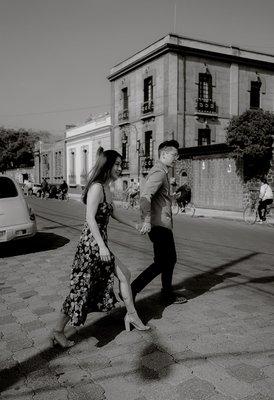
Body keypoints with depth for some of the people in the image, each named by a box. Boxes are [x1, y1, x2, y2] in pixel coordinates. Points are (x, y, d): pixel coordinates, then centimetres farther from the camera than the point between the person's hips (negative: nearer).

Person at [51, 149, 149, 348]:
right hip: (92, 244, -10)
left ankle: (131, 315, 29)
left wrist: (135, 225, 33)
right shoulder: (97, 187, -16)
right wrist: (102, 246, -30)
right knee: (82, 289, -2)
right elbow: (90, 218, -24)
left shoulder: (107, 188, 13)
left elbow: (114, 213, 26)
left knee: (124, 274, 15)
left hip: (100, 245, 10)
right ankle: (58, 332, 12)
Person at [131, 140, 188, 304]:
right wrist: (147, 221, -35)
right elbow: (145, 196, -30)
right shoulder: (159, 173, -16)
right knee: (161, 263, -8)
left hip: (164, 224, 11)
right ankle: (132, 290, -5)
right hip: (159, 225, -11)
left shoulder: (162, 172, 18)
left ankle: (168, 293, 29)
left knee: (170, 259, 18)